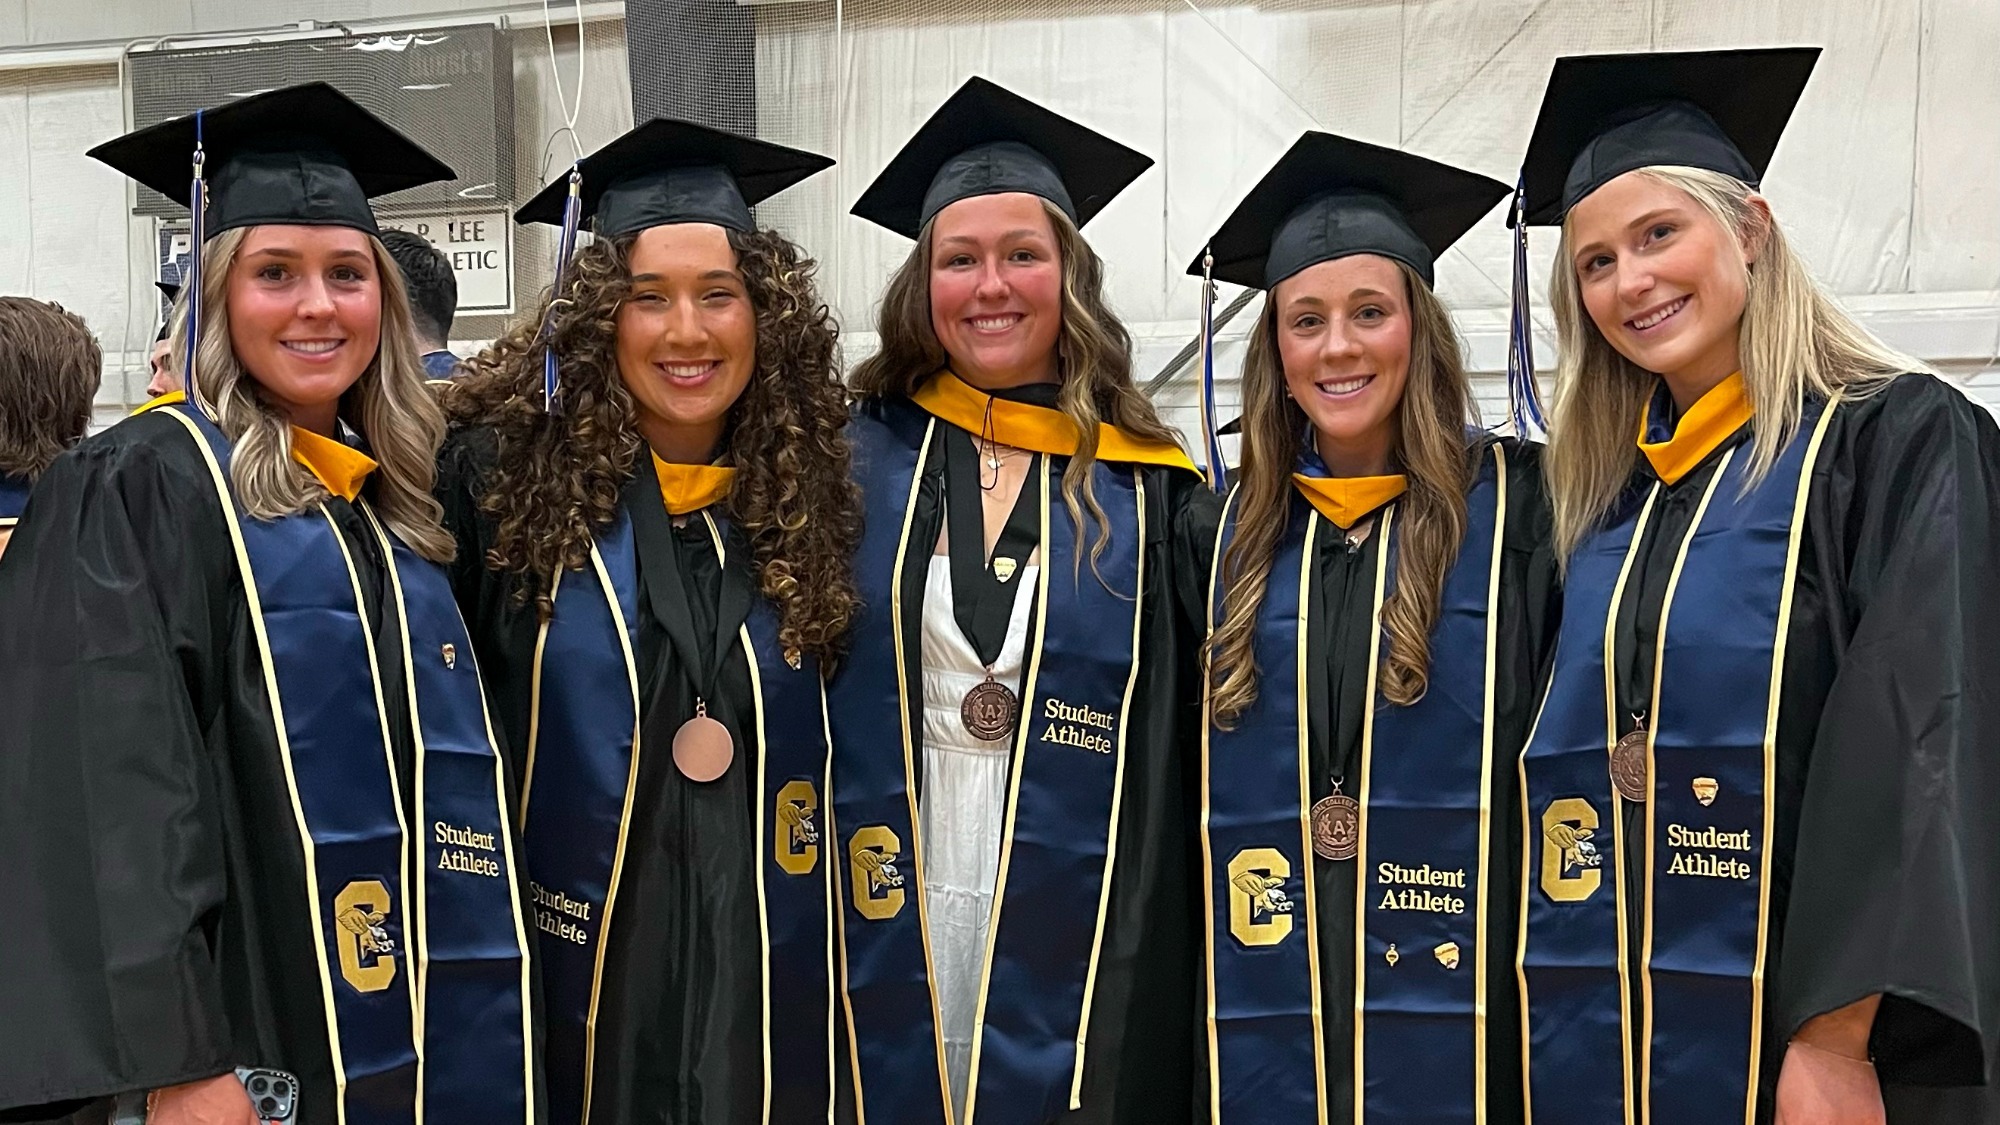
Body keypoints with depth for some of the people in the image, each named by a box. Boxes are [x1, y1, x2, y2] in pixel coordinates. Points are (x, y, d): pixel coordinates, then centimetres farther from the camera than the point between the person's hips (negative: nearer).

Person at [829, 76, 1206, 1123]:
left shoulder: (1148, 490, 2)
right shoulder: (855, 458, 2)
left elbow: (1185, 753, 3)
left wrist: (1161, 950, 0)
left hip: (1079, 948, 0)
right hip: (885, 939, 1)